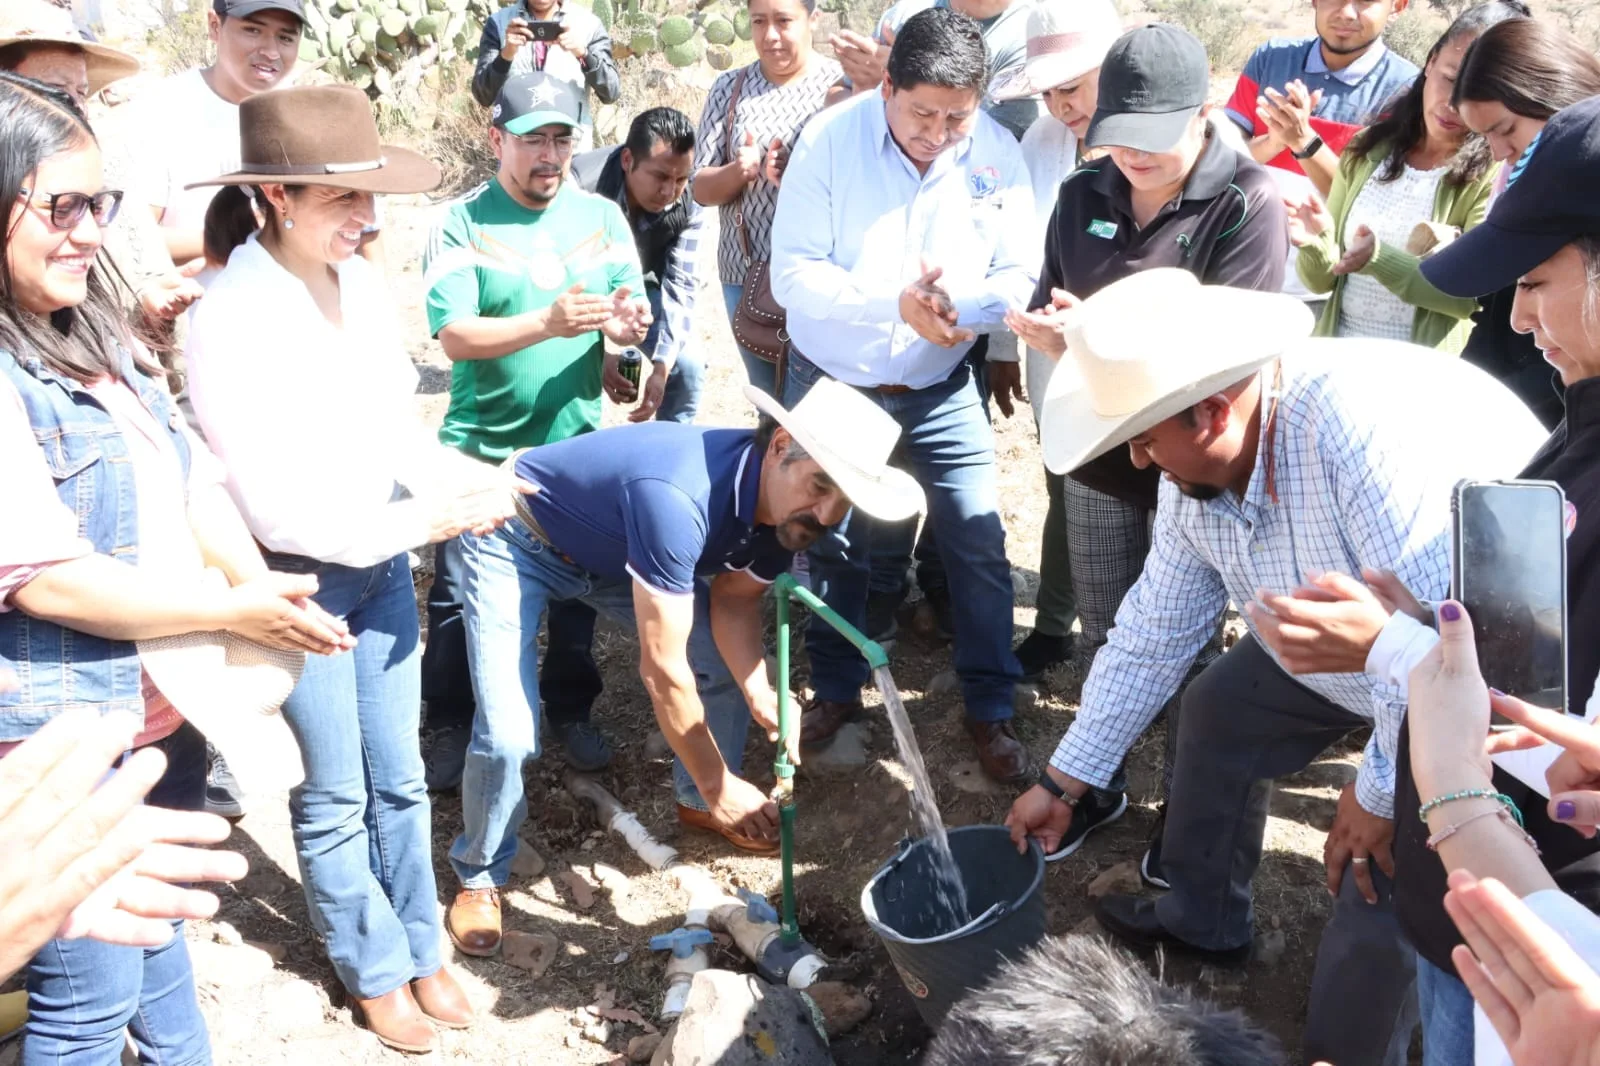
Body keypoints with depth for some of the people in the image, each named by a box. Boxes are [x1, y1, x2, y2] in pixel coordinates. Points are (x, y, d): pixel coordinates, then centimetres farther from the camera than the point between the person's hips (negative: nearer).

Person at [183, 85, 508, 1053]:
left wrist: (469, 480, -12)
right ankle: (377, 970, 35)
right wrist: (423, 521, -21)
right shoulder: (229, 327, -22)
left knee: (399, 780, 19)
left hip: (384, 565, 5)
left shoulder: (366, 286, -5)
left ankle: (423, 949, 38)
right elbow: (278, 510, -21)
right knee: (334, 798, 13)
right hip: (299, 583, -5)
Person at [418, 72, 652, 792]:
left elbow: (633, 316, -1)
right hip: (481, 449, -3)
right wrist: (548, 322, -32)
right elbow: (455, 336, -18)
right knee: (458, 596, 5)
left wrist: (626, 324, -25)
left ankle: (571, 711, 33)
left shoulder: (602, 216, 2)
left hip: (578, 442, 3)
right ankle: (449, 725, 24)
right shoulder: (462, 224, -8)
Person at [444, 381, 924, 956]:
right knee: (509, 737, -18)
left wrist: (761, 693, -22)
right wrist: (720, 783, -23)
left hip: (612, 549, 7)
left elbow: (734, 600, -3)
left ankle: (699, 805, 27)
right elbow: (662, 669, -35)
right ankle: (480, 876, 11)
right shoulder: (678, 499, -41)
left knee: (726, 662, 2)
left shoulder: (788, 508, -16)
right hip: (515, 542, -7)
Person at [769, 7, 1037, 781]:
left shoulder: (999, 154, -12)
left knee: (980, 547, 0)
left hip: (939, 390, 1)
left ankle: (990, 709, 18)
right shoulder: (829, 139, -18)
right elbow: (793, 274, -21)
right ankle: (836, 689, 34)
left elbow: (1016, 278, -10)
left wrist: (955, 307, -32)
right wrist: (895, 303, -34)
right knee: (832, 545, 12)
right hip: (830, 383, -1)